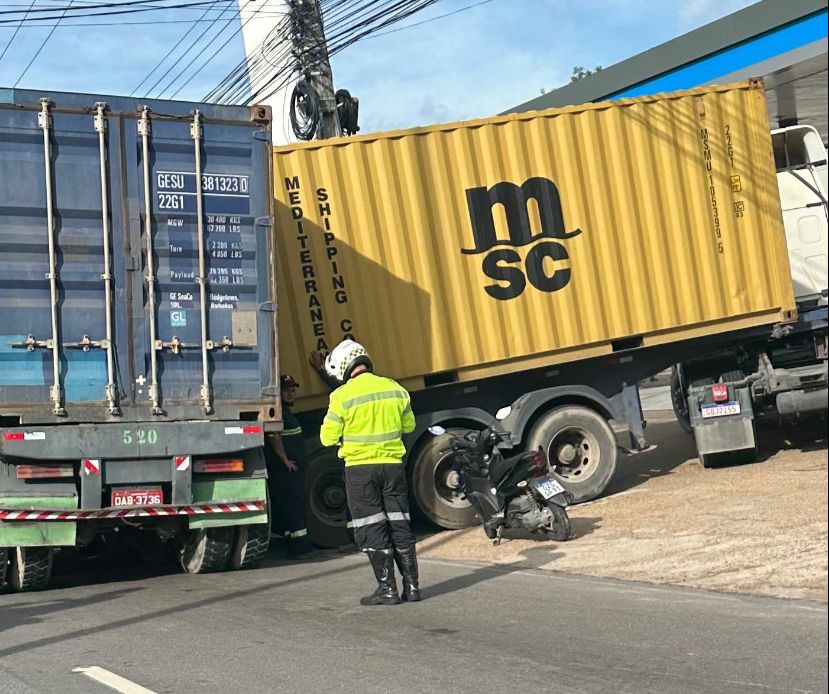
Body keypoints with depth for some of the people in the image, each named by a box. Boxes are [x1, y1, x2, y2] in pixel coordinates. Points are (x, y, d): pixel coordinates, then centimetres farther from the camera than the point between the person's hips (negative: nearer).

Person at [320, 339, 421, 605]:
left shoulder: (342, 396, -12)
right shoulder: (396, 389, 2)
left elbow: (328, 437, -5)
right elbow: (408, 426, 14)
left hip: (360, 468, -4)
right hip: (393, 464, 4)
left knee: (372, 530, 3)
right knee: (399, 525, 12)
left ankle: (387, 589, 3)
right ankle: (411, 585, 14)